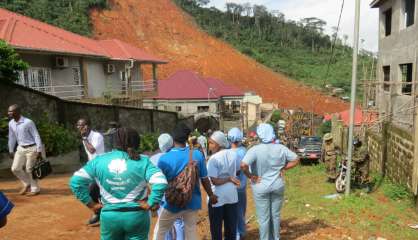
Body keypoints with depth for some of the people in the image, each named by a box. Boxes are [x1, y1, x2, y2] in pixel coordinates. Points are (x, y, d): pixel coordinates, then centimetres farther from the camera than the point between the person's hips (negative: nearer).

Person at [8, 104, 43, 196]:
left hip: (31, 149, -7)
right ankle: (27, 184, 28)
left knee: (29, 170, 0)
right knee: (15, 168, 5)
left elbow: (36, 136, -15)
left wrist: (39, 150, -17)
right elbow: (11, 137, 14)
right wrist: (11, 151, 16)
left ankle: (35, 189, 17)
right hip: (20, 148, 7)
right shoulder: (11, 123, 2)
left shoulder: (28, 122, -18)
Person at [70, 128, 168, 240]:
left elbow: (76, 181, -5)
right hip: (136, 215, -2)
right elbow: (161, 182, -23)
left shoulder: (99, 160, -4)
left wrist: (91, 204, 0)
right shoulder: (142, 161, -11)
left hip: (109, 216, 2)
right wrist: (150, 204, -11)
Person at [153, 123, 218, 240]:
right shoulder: (198, 155, -12)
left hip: (173, 204, -2)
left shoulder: (164, 159, -18)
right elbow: (204, 179, -3)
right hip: (192, 202, 2)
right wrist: (211, 195, 14)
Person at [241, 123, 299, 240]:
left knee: (264, 217, 11)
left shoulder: (255, 150, -20)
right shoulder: (281, 148, -6)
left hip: (261, 187, -4)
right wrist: (283, 168, 3)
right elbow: (296, 160, 3)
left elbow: (243, 165, -32)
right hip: (278, 186, 4)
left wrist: (250, 176, -16)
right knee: (276, 215, 20)